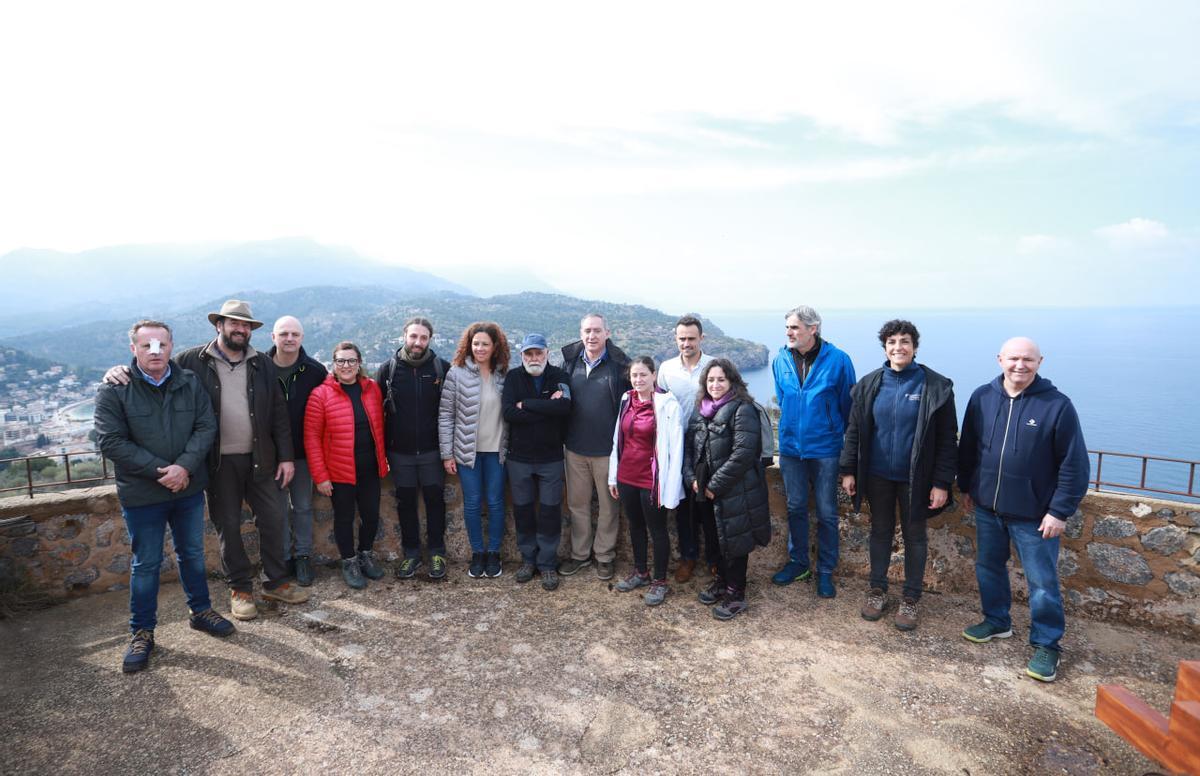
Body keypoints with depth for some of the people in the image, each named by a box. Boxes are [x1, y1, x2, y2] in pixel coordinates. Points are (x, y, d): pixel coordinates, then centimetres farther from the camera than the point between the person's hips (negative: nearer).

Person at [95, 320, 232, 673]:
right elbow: (111, 441, -14)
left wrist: (184, 466, -19)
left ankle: (200, 611, 36)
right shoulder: (114, 390, -10)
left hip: (189, 488, 3)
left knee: (192, 553, 17)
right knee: (145, 564, 9)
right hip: (142, 494, -3)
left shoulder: (190, 382, -2)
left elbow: (206, 427, -5)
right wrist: (160, 470, -20)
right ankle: (142, 631, 26)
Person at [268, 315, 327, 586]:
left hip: (303, 452, 1)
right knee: (278, 508, 10)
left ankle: (303, 557, 23)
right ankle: (283, 558, 24)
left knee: (303, 507, 10)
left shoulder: (315, 370, -5)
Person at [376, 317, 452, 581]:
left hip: (432, 450, -1)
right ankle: (411, 553, 25)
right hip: (400, 452, 1)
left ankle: (436, 552, 22)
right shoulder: (388, 369, -1)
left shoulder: (442, 368, -4)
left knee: (435, 500, 7)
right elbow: (377, 410, 3)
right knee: (405, 502, 11)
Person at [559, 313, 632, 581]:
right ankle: (580, 554, 29)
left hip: (608, 448, -4)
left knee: (609, 505, 9)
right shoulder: (570, 361, 3)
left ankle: (604, 556, 25)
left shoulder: (620, 365, -9)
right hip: (575, 448, 4)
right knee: (577, 503, 14)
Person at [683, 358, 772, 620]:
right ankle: (721, 581, 40)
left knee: (733, 541, 5)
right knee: (714, 539, 19)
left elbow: (742, 454, -22)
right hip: (705, 491, 7)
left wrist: (715, 486, -18)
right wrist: (691, 478, -2)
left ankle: (736, 594, 22)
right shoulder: (700, 411, 10)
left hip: (735, 492, -7)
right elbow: (689, 446, 13)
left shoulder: (742, 410, -14)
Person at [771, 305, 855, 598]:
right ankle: (798, 562, 30)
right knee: (795, 508, 14)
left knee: (826, 513, 7)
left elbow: (848, 405, -2)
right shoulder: (781, 360, -1)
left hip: (826, 449, -3)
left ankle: (825, 571, 22)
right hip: (791, 447, 3)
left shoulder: (837, 360, -12)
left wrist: (846, 440, 4)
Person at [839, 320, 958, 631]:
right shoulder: (869, 384, -1)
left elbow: (947, 439, -8)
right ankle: (878, 589, 33)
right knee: (880, 531, 16)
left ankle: (911, 598, 28)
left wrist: (942, 483, -12)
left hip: (915, 478, -2)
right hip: (878, 476, 3)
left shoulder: (935, 386, -10)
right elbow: (854, 430, 4)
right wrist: (848, 470, 1)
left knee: (914, 536, 12)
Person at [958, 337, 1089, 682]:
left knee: (1042, 583, 5)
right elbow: (967, 447, 9)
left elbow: (1074, 465, -10)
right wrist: (966, 487, 12)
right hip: (987, 507, 4)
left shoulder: (1057, 405, -12)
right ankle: (996, 622, 38)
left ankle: (1047, 645, 24)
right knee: (988, 568, 18)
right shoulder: (982, 397, -1)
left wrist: (1060, 511, -12)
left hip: (1034, 514, -4)